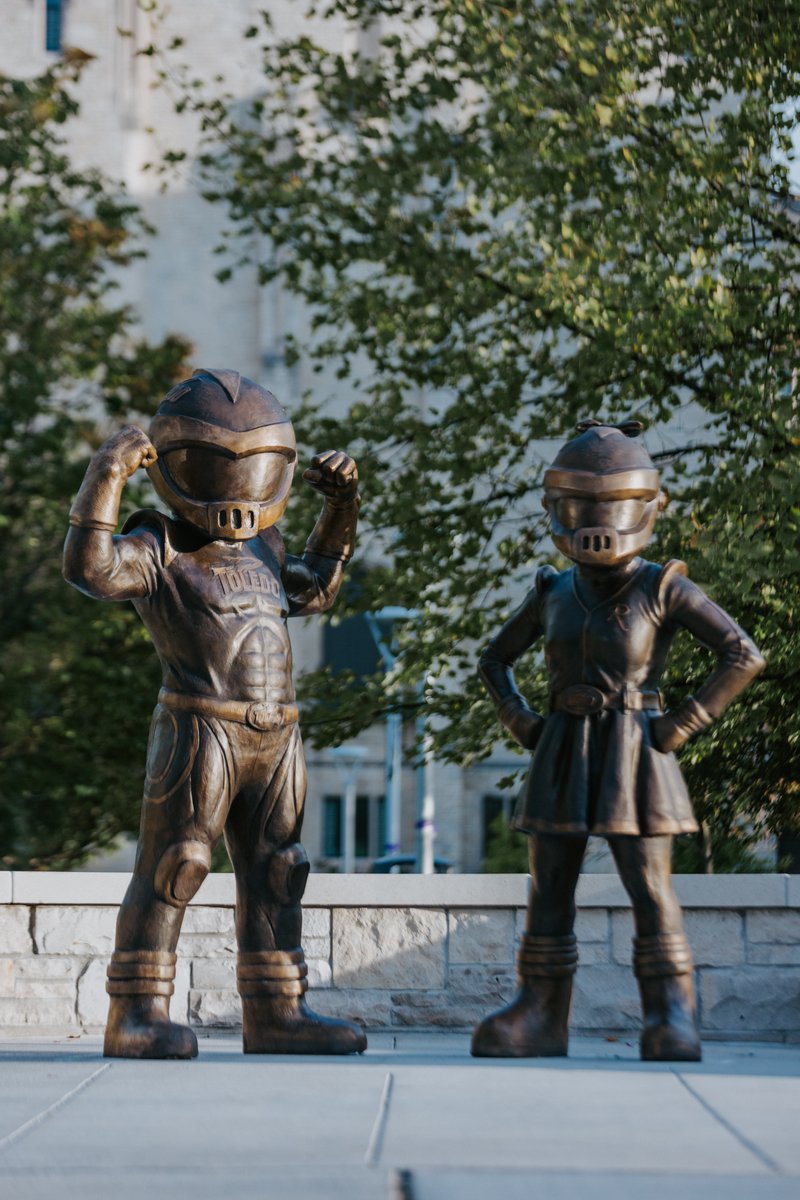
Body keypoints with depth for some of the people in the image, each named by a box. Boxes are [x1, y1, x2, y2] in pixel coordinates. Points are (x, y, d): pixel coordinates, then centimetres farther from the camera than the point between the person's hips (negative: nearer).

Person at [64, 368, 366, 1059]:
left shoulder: (261, 550, 19)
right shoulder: (160, 549, -3)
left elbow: (314, 591, 36)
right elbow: (91, 568, -22)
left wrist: (340, 511, 29)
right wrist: (106, 479, -24)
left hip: (275, 736, 7)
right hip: (199, 732, -7)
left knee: (273, 874, 10)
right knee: (171, 869, -5)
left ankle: (275, 1014, 17)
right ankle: (137, 1015, 0)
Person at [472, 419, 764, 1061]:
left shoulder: (663, 590, -4)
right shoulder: (554, 594, 9)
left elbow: (743, 656, -10)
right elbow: (495, 659, 22)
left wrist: (680, 724, -12)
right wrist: (523, 724, 8)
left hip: (633, 758, -4)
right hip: (562, 759, 4)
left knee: (650, 890, -5)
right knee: (550, 889, 4)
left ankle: (671, 1017, 0)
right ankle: (542, 1014, 9)